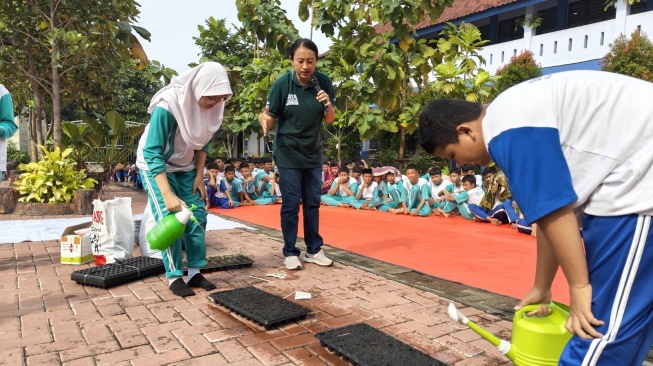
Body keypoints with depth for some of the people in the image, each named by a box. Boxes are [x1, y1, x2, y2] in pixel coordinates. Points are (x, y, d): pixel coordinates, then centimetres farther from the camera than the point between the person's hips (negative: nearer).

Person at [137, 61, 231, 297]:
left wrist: (199, 176, -3)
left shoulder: (211, 105, -14)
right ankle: (174, 277, 2)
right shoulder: (168, 106, -32)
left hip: (185, 167, 6)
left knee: (198, 216, 1)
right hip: (155, 166, -6)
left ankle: (195, 273, 11)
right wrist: (167, 194, -36)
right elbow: (153, 153, -31)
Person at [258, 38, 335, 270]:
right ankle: (290, 253, 14)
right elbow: (270, 117, -10)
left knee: (313, 203, 11)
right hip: (288, 153, -3)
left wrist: (328, 105, -23)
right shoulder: (282, 84, -16)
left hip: (314, 153, 4)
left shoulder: (323, 82, -8)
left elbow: (330, 120, -1)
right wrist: (264, 121, -34)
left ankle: (314, 250, 24)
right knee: (291, 204, 0)